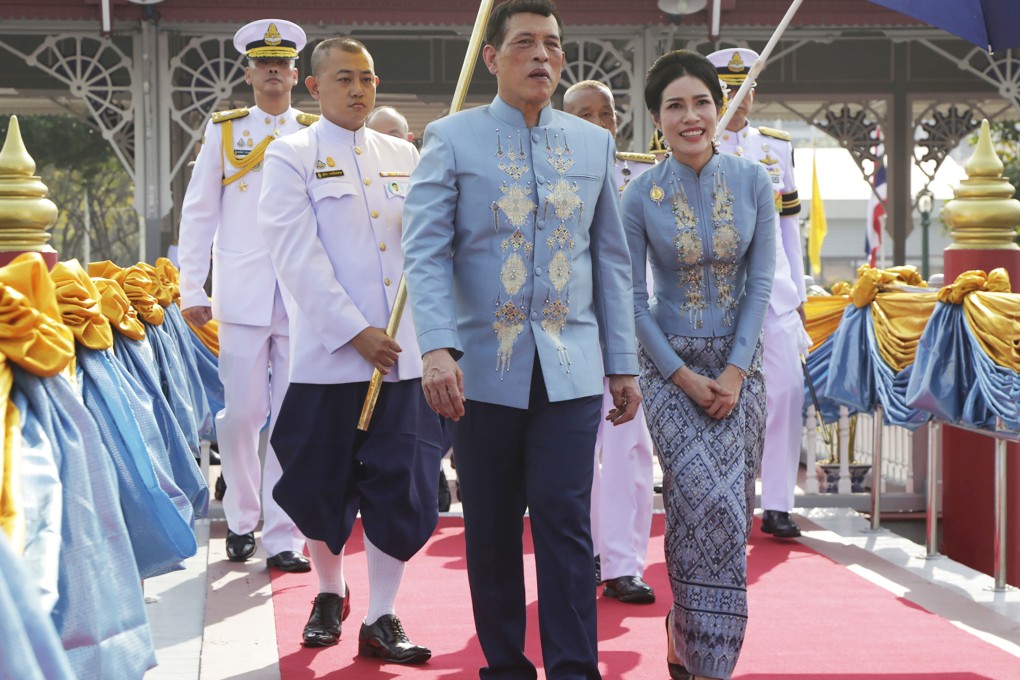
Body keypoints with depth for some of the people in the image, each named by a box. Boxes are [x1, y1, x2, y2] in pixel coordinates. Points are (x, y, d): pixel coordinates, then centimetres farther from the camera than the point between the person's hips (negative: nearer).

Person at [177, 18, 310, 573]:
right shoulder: (223, 132, 10)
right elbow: (198, 215, 9)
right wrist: (191, 292, 2)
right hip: (242, 296, -1)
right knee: (240, 413, -2)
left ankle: (283, 537, 6)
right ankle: (241, 521, 17)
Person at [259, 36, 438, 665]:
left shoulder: (403, 155, 13)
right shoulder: (292, 157, 0)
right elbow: (299, 258, -8)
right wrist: (355, 333, -14)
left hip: (404, 351, 3)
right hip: (328, 353, -3)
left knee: (403, 486, 0)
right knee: (323, 485, 8)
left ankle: (381, 619, 10)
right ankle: (331, 593, 31)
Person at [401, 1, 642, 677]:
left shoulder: (594, 143, 11)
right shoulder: (453, 138, 2)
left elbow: (612, 259, 13)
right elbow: (426, 252, -6)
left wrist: (623, 364, 10)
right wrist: (438, 349, -20)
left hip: (571, 368, 1)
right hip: (483, 367, -1)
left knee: (566, 521, -5)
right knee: (492, 530, 7)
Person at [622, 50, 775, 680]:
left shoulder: (753, 181, -1)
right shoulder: (641, 194, -6)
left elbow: (760, 284, -2)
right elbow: (633, 299, -4)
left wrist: (734, 373, -9)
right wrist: (684, 376, -11)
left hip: (739, 364, 3)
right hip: (671, 364, -2)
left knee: (729, 509, 4)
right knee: (709, 503, -15)